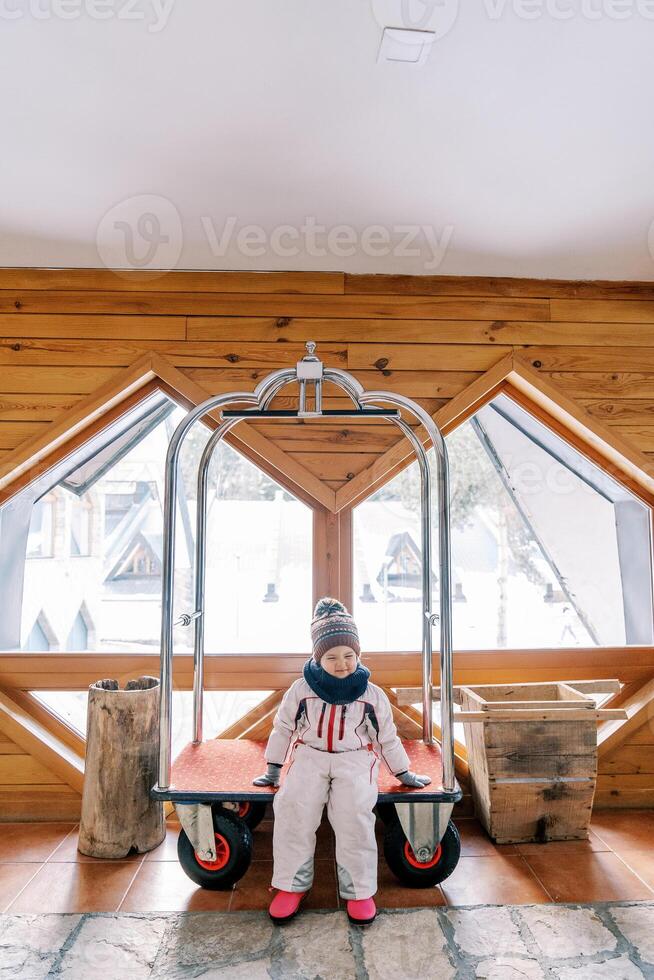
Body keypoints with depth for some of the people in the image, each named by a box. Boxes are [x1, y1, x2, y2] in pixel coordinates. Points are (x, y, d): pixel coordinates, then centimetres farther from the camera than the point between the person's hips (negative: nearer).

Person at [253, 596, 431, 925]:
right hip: (310, 755, 1)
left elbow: (388, 737, 14)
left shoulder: (372, 694, 2)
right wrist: (273, 770, 13)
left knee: (355, 810, -29)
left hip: (355, 758, -1)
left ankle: (359, 889, -10)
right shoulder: (301, 689, 1)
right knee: (292, 805, -27)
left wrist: (404, 774, 18)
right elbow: (282, 728, 12)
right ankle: (291, 884, -8)